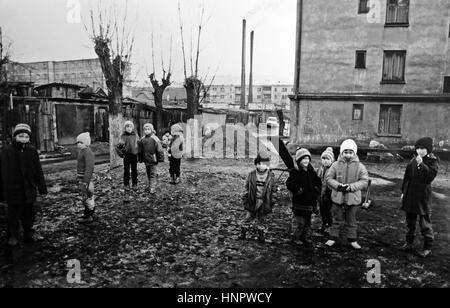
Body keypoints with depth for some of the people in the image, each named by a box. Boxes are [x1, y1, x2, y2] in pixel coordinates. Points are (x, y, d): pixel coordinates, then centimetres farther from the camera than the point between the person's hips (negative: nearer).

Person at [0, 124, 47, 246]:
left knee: (29, 215, 14)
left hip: (29, 191, 2)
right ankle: (13, 237, 29)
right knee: (13, 215, 9)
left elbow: (38, 172, 2)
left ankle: (29, 235, 31)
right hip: (13, 191, -2)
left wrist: (42, 190, 1)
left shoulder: (32, 151, -2)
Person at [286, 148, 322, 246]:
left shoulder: (312, 172, 9)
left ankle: (306, 237, 29)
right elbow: (289, 184, -18)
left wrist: (317, 190, 5)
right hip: (299, 202, -6)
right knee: (298, 221, 0)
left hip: (310, 201, 6)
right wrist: (297, 190, -21)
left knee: (308, 221, 16)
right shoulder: (295, 172, -10)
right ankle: (296, 238, 14)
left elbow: (318, 183, 20)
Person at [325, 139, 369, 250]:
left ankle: (352, 240, 26)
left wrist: (351, 187, -18)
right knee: (337, 219, 11)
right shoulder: (336, 165, -2)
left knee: (351, 220, 12)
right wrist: (338, 185, -17)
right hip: (338, 197, 0)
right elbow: (328, 177, -1)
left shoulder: (360, 166, -1)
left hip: (353, 198, 0)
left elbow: (364, 181, -4)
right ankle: (333, 238, 23)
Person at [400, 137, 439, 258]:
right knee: (410, 221, 16)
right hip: (410, 195, 5)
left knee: (425, 223, 1)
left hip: (423, 197, -5)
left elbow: (431, 176, -23)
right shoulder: (413, 160, 7)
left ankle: (428, 248, 14)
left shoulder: (433, 161, -7)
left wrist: (421, 164, -28)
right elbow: (407, 176, 13)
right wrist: (403, 191, 13)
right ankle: (409, 243, 30)